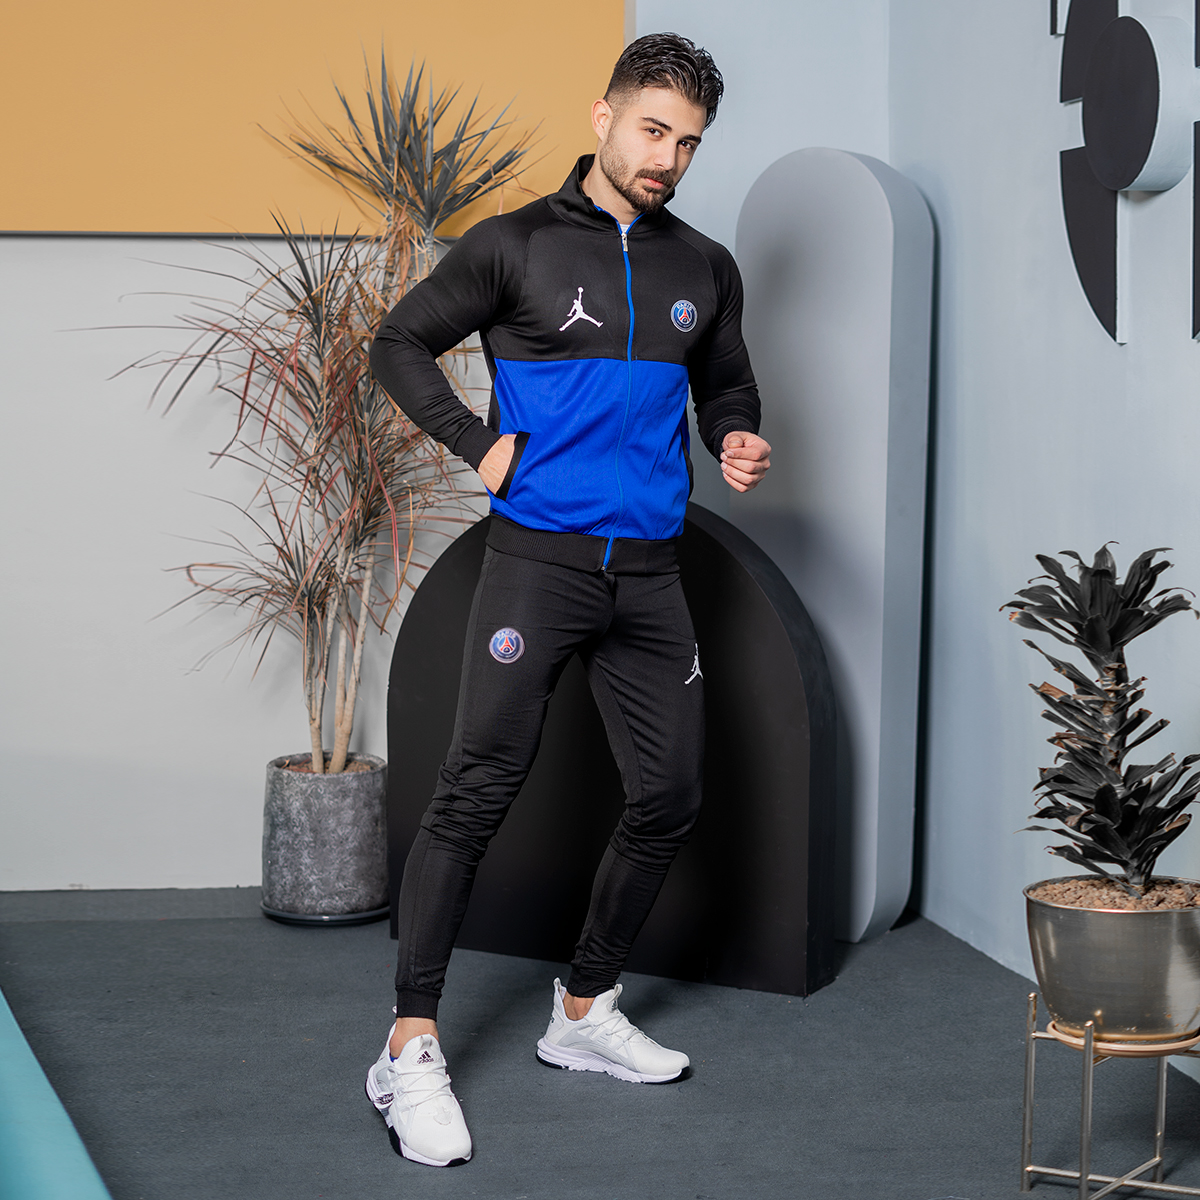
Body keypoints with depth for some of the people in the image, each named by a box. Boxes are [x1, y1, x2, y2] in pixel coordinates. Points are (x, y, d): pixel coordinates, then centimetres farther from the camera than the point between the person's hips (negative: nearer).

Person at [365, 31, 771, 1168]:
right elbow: (401, 343, 5)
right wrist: (479, 444, -6)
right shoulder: (516, 245, -1)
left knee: (669, 797, 7)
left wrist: (738, 441, 3)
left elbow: (725, 386, 25)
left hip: (649, 572, 5)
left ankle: (584, 1011, 25)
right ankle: (410, 1051, -7)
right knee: (478, 787, -12)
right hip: (538, 558, -5)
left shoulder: (705, 269, 12)